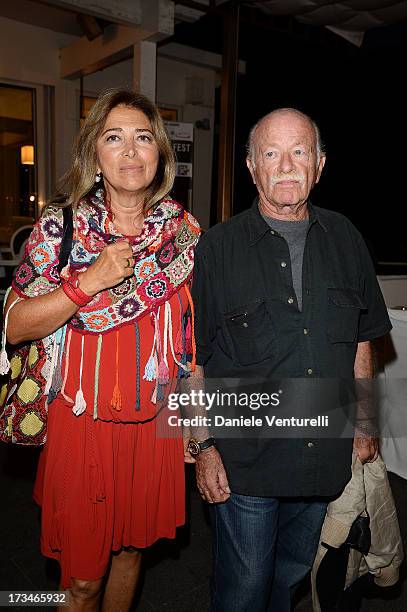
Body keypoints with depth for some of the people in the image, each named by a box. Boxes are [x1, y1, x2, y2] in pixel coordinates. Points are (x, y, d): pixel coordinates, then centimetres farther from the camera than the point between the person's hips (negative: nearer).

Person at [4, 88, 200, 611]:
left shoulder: (184, 230, 0)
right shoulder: (60, 225, -7)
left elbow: (195, 335, 7)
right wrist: (91, 281, -21)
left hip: (155, 426, 3)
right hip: (82, 425, -2)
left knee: (131, 548, 22)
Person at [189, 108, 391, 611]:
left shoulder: (344, 240, 3)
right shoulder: (218, 248, -8)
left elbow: (361, 340, 10)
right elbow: (191, 358, -6)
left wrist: (364, 426, 9)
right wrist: (203, 445, -8)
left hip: (325, 455, 4)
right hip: (243, 461, -3)